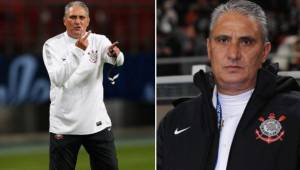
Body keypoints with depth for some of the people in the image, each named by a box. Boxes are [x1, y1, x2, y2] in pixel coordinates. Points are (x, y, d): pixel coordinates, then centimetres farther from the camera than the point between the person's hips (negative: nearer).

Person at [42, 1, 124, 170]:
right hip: (64, 124, -1)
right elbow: (58, 79, -18)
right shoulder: (52, 45, -4)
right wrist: (77, 49, -26)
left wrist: (115, 54, -45)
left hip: (97, 121, 1)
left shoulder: (98, 41, -1)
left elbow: (119, 60, -21)